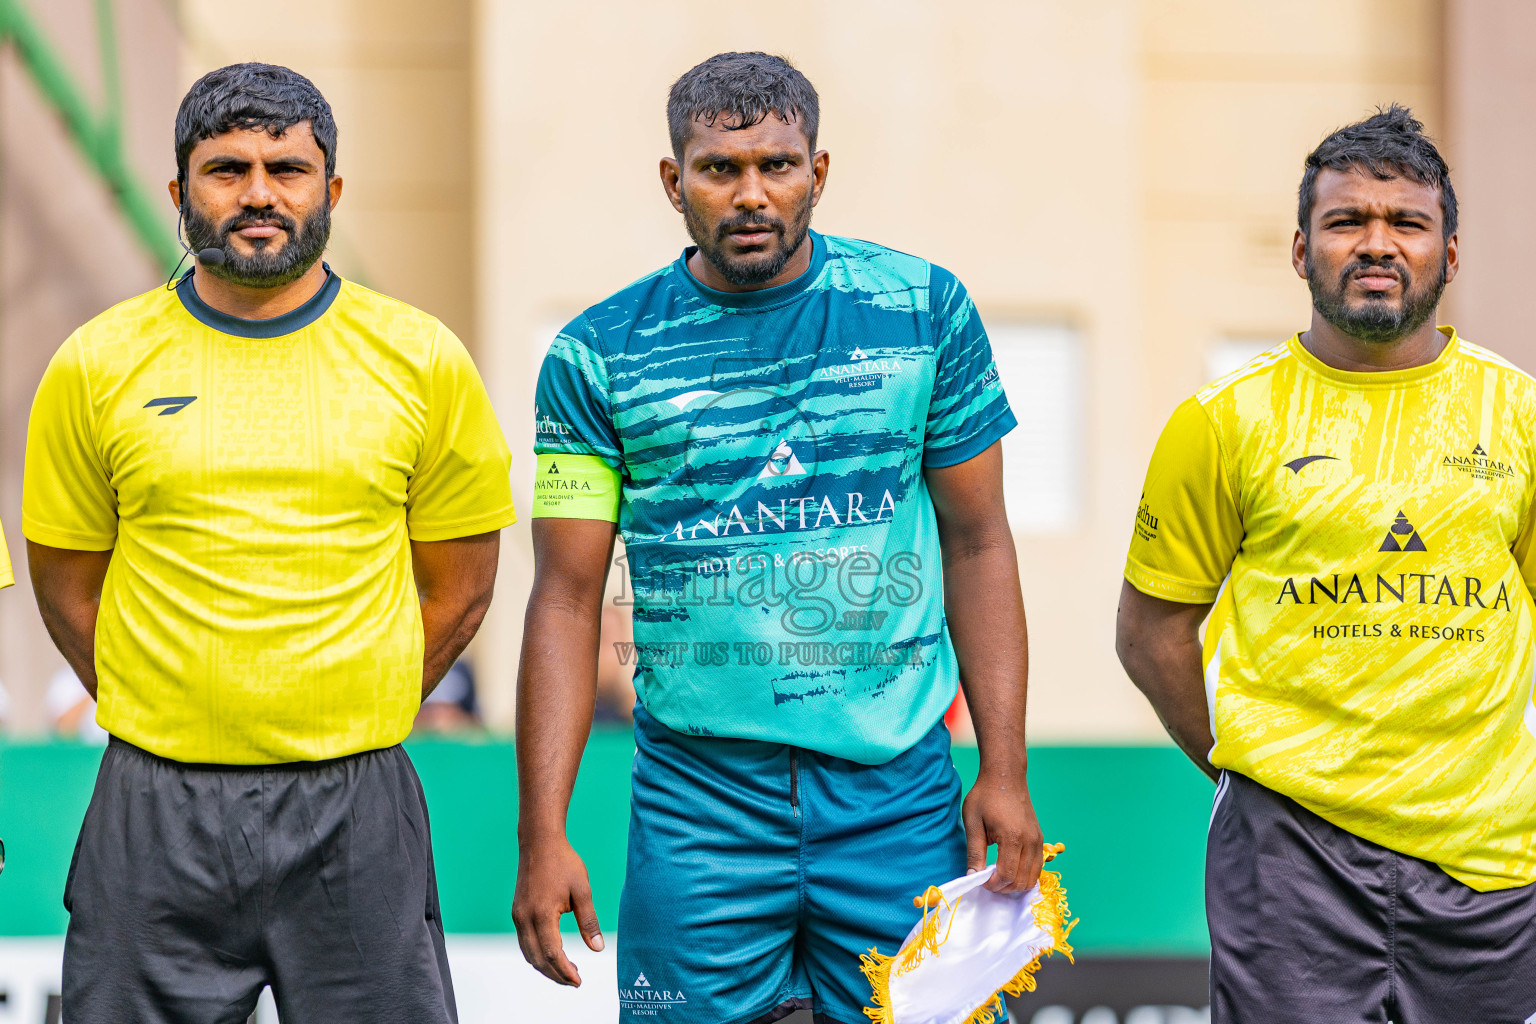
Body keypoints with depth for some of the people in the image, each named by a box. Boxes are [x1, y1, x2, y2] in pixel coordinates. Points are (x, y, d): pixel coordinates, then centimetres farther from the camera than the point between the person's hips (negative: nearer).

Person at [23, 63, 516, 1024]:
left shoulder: (421, 359, 3)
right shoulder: (96, 366, 3)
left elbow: (460, 586, 10)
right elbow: (69, 585, 10)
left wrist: (352, 722, 5)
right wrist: (169, 724, 4)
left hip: (356, 806, 0)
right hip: (157, 810, 0)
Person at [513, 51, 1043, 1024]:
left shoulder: (923, 309, 3)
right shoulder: (601, 353, 0)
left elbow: (976, 542, 7)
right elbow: (568, 599, 0)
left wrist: (1005, 770, 0)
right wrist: (543, 833, -6)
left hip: (899, 795, 1)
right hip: (699, 802, 0)